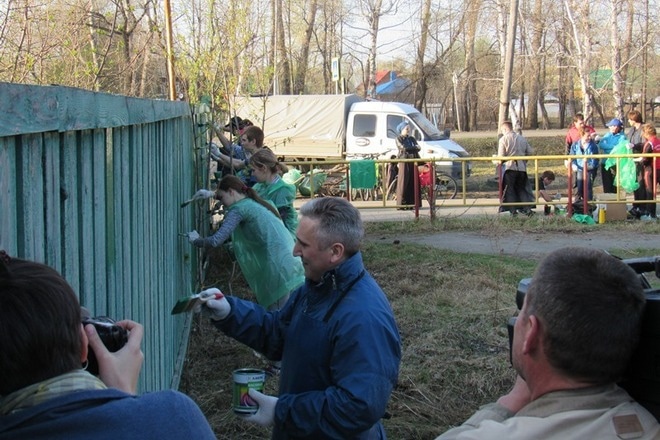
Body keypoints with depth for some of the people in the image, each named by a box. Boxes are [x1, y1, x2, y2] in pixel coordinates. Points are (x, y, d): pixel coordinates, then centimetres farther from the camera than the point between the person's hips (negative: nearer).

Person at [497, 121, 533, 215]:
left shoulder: (503, 139, -6)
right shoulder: (522, 138, 10)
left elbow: (501, 156, -10)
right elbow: (529, 152, 10)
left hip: (509, 167, -5)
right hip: (522, 168, 5)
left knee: (509, 189, 4)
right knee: (521, 189, 13)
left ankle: (513, 210, -3)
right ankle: (526, 208, 3)